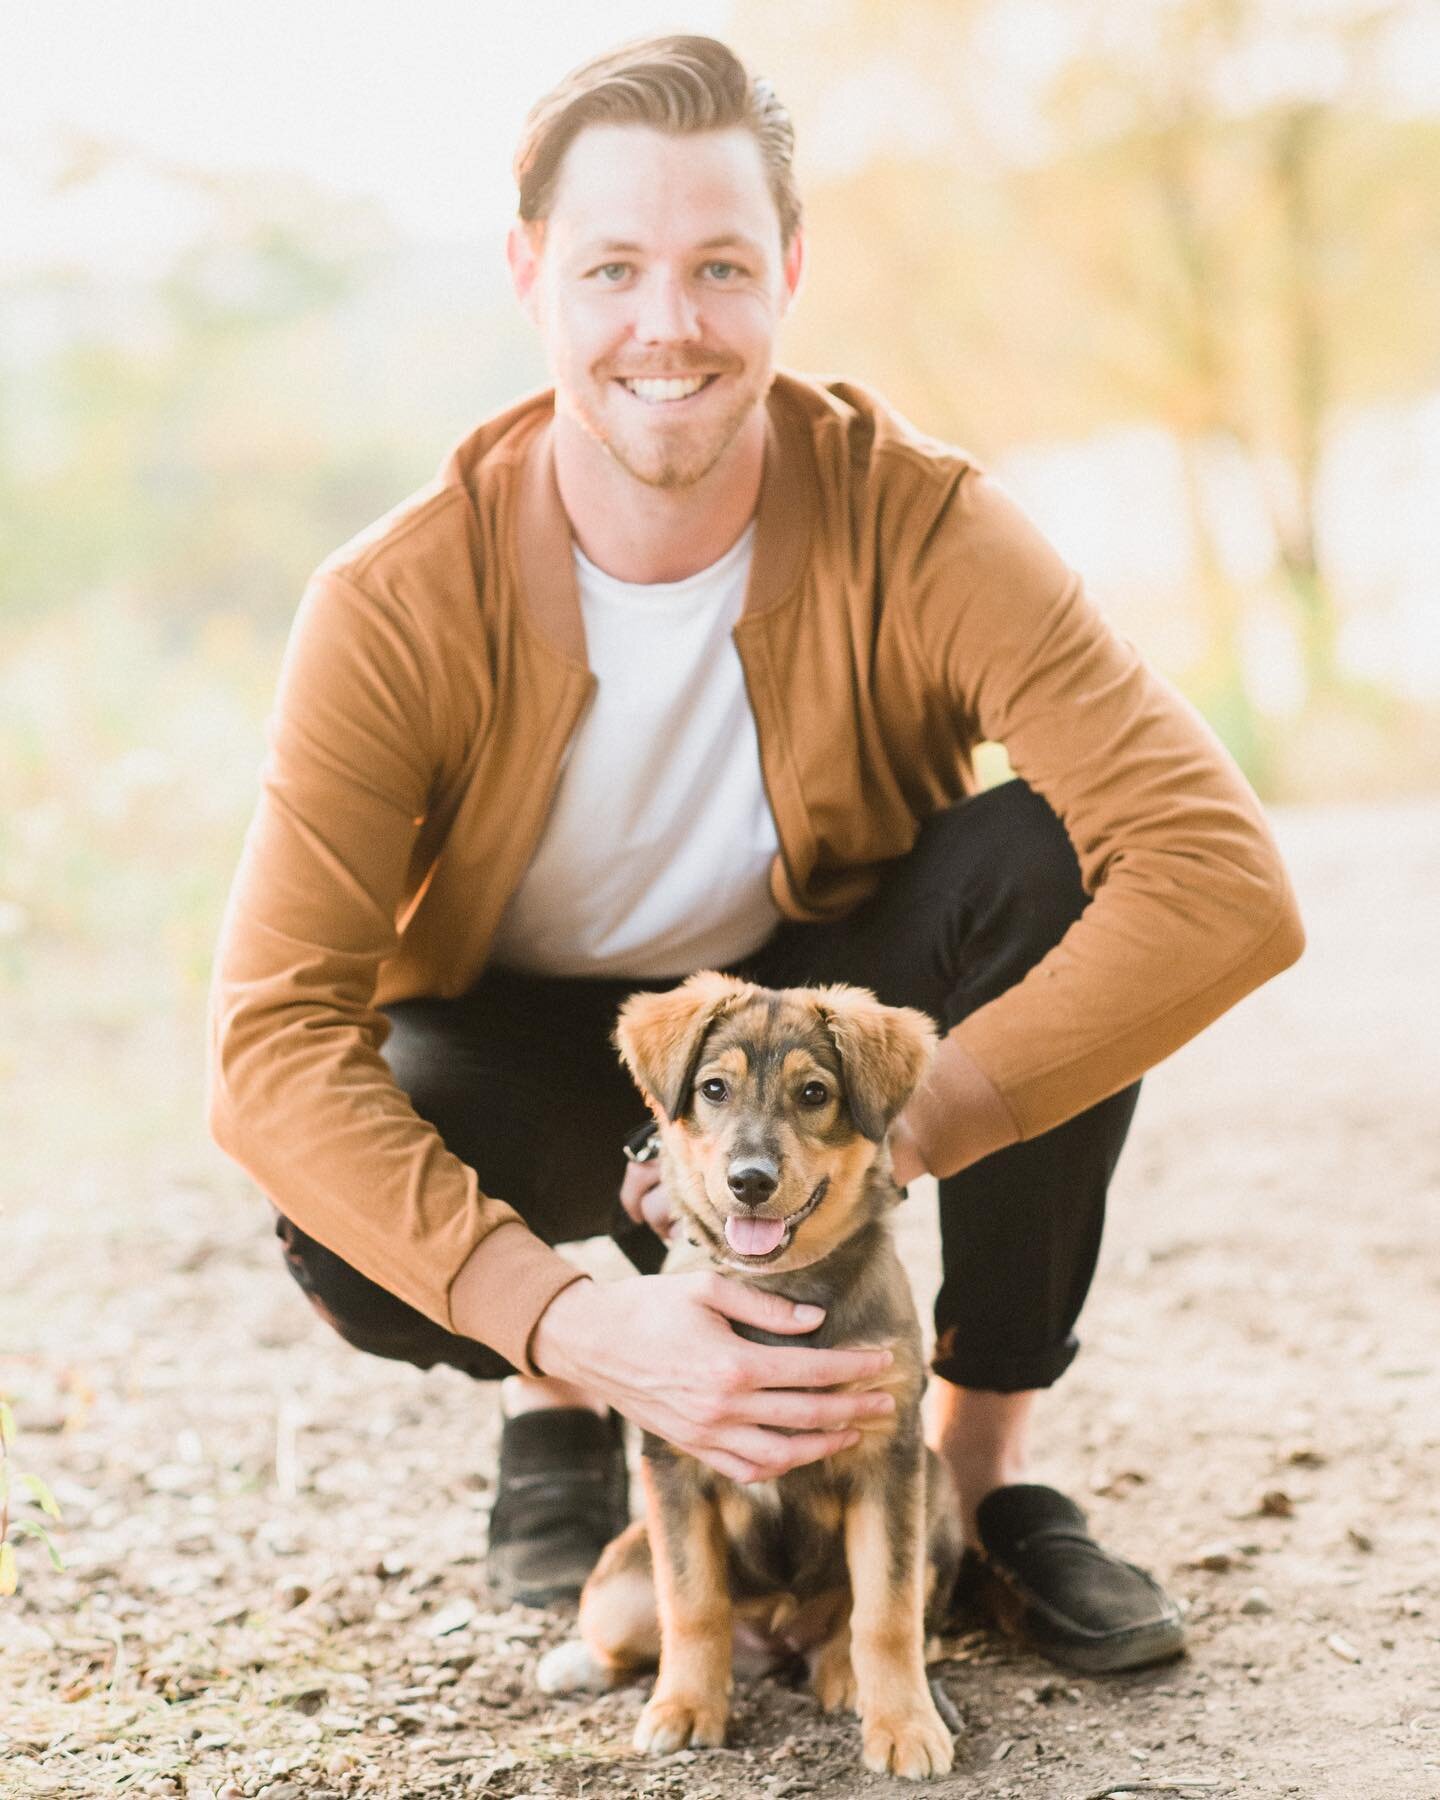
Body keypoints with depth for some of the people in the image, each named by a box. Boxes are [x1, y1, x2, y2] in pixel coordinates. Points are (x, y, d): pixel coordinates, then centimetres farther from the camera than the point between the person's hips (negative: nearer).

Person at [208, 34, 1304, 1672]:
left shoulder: (918, 529, -25)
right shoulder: (399, 609, -26)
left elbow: (1226, 883, -35)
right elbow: (271, 1040, -32)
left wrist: (880, 1133, -42)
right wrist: (573, 1324, -45)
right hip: (540, 1049, -1)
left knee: (1055, 857, -29)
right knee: (350, 1230, -34)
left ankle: (985, 1458, -11)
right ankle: (556, 1410, 5)